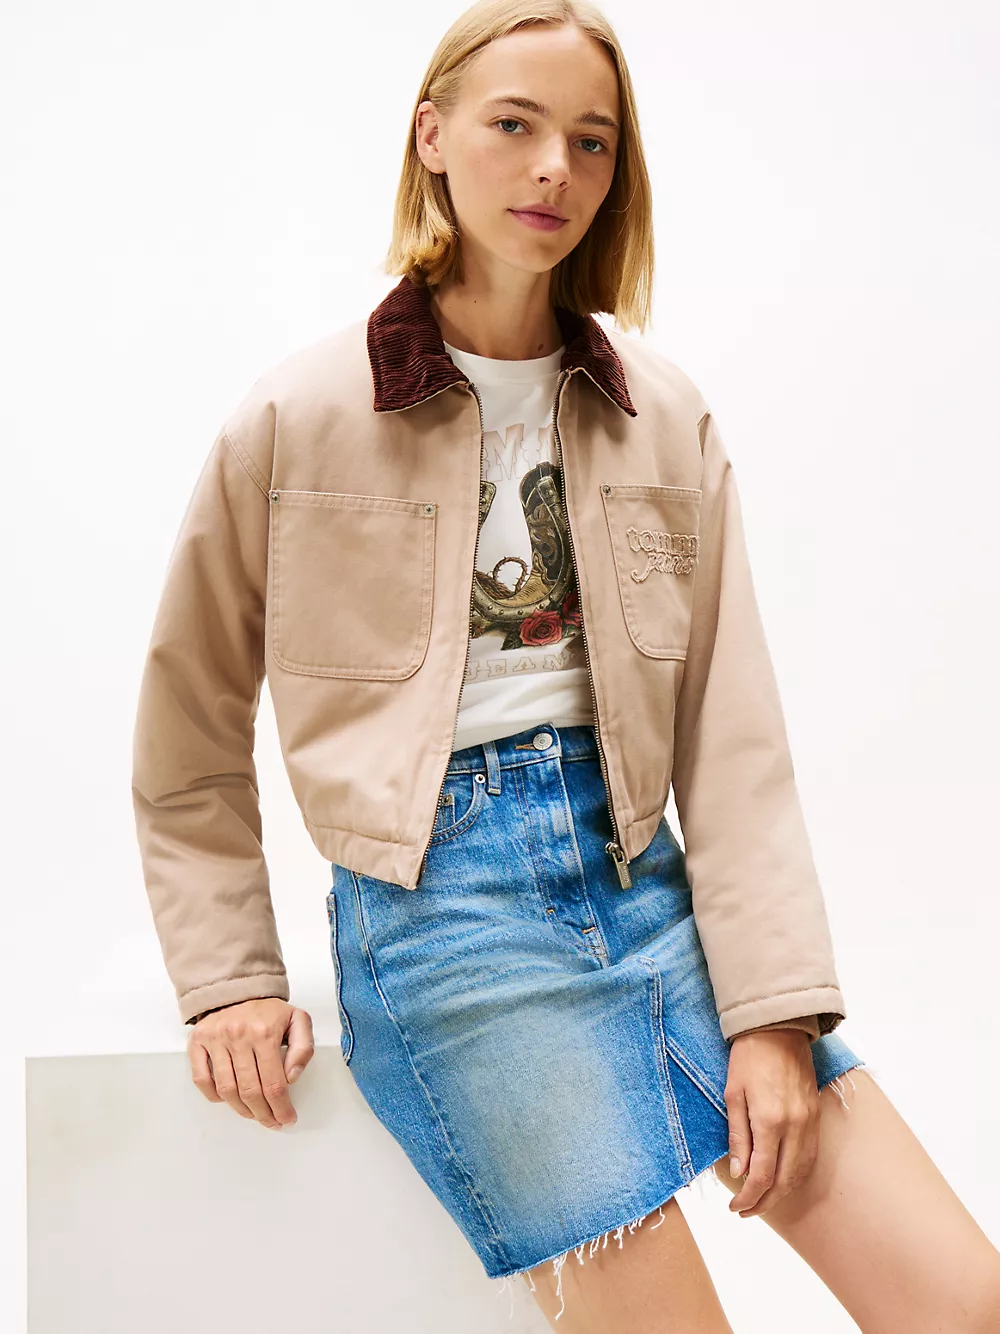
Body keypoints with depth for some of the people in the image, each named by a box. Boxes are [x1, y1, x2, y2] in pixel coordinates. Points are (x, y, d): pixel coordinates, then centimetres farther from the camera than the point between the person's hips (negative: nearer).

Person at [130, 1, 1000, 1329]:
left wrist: (771, 1008, -5)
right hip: (440, 897, -3)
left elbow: (730, 728, 2)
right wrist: (232, 980, 2)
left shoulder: (663, 413, 7)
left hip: (643, 877, 4)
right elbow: (188, 739, 7)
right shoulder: (297, 420, -2)